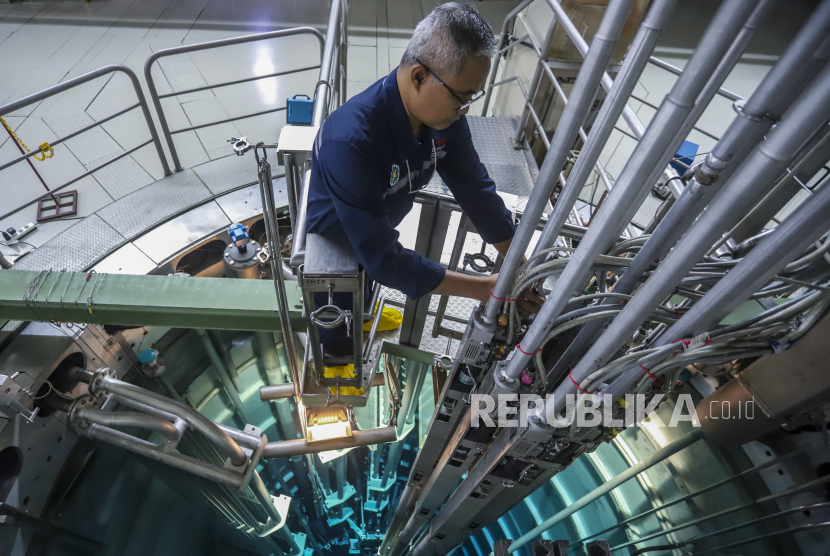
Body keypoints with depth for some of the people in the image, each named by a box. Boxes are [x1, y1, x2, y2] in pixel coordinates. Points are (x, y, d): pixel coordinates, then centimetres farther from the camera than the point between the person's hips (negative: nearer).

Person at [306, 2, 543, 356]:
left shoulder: (444, 113, -22)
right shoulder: (350, 141, -43)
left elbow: (474, 188, -12)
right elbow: (384, 260, -42)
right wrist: (485, 290, -38)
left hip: (379, 232, 5)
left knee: (363, 300, 35)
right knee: (338, 338, 21)